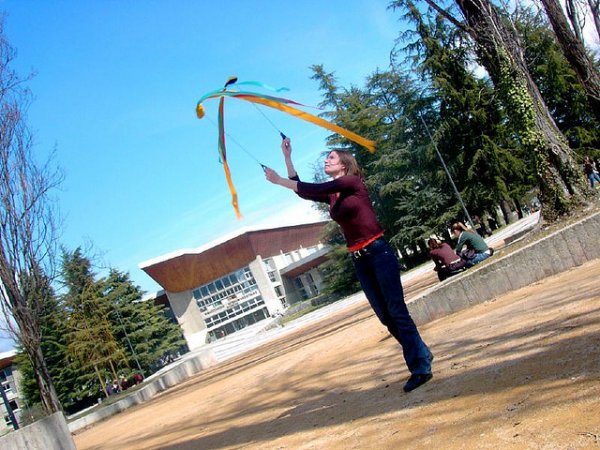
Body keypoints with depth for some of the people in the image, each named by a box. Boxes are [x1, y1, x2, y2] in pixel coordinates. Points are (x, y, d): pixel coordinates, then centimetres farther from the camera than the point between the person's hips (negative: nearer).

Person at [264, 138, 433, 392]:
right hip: (359, 260, 8)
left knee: (397, 312, -9)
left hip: (379, 253, -8)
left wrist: (279, 180, -11)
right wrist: (287, 157, 11)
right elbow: (303, 192, 12)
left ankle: (421, 368, -5)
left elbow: (314, 188, -16)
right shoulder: (331, 196, 14)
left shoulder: (353, 182, -8)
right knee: (385, 316, 10)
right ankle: (421, 354, 25)